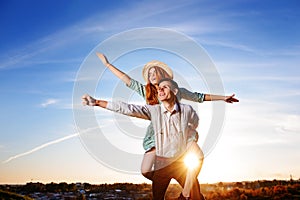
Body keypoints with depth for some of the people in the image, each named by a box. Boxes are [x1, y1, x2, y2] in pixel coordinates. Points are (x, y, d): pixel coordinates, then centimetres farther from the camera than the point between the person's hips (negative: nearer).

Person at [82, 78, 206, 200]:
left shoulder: (187, 110, -7)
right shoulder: (153, 110, -7)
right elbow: (126, 108, -12)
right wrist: (96, 102, -17)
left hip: (182, 163, 0)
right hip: (161, 164, 1)